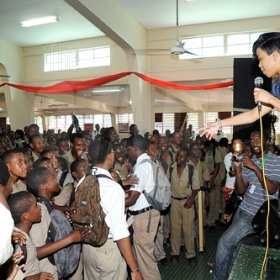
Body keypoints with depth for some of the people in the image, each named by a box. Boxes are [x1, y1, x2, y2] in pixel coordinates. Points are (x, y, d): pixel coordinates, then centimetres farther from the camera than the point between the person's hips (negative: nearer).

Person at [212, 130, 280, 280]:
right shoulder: (248, 161, 8)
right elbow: (241, 190, 4)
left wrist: (256, 168, -24)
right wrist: (238, 168, -9)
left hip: (258, 215, -5)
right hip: (243, 210, 5)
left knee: (225, 242, -8)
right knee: (234, 247, 8)